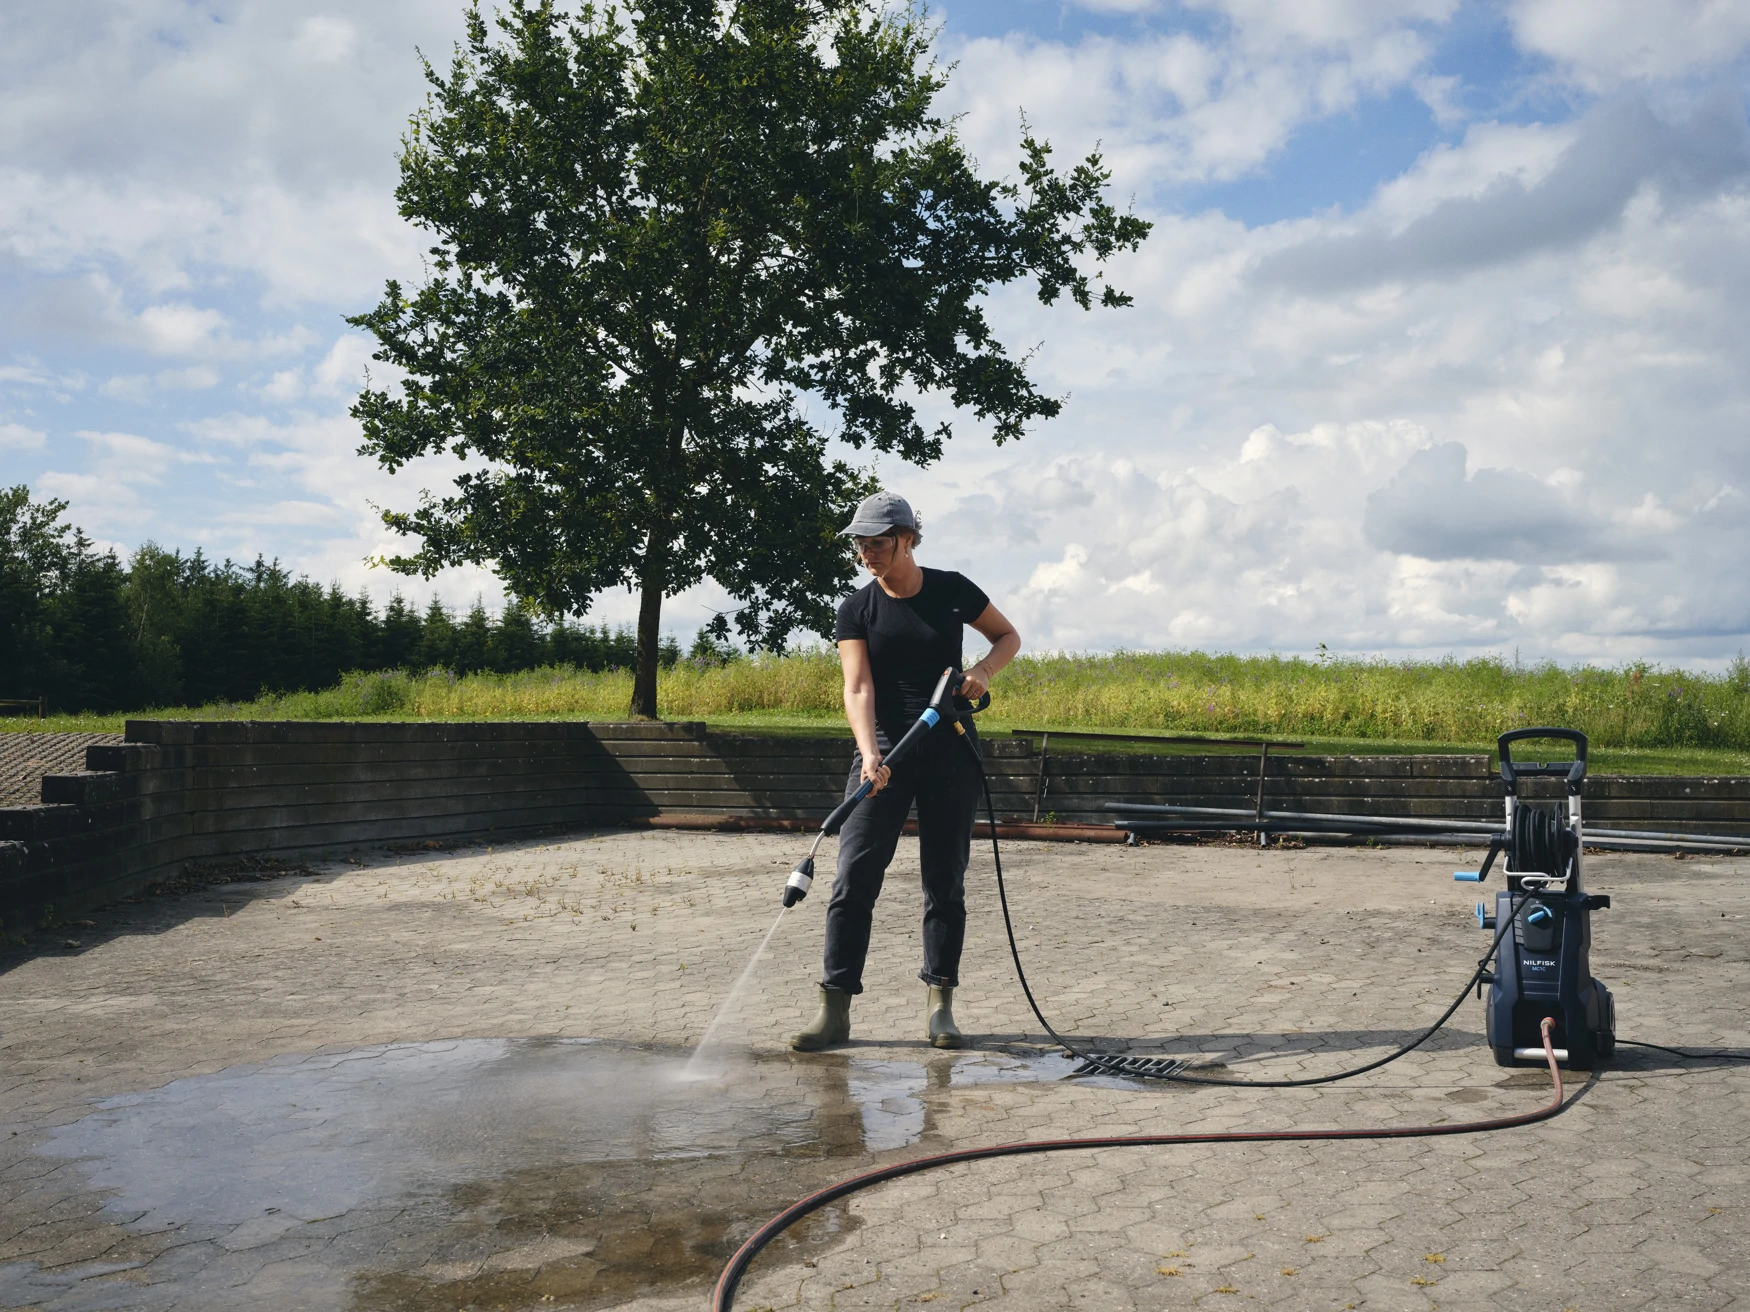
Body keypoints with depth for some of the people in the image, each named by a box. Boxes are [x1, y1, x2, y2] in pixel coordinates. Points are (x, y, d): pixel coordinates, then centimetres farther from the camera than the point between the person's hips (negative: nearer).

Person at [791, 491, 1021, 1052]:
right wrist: (868, 754, -28)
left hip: (950, 750, 0)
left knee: (945, 880, 4)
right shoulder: (857, 610, -1)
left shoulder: (952, 591, 0)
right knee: (855, 877, -7)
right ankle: (835, 1009, -3)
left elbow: (1008, 635, 14)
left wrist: (984, 669, -8)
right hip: (885, 750, 0)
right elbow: (858, 688, -12)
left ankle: (939, 1005, 14)